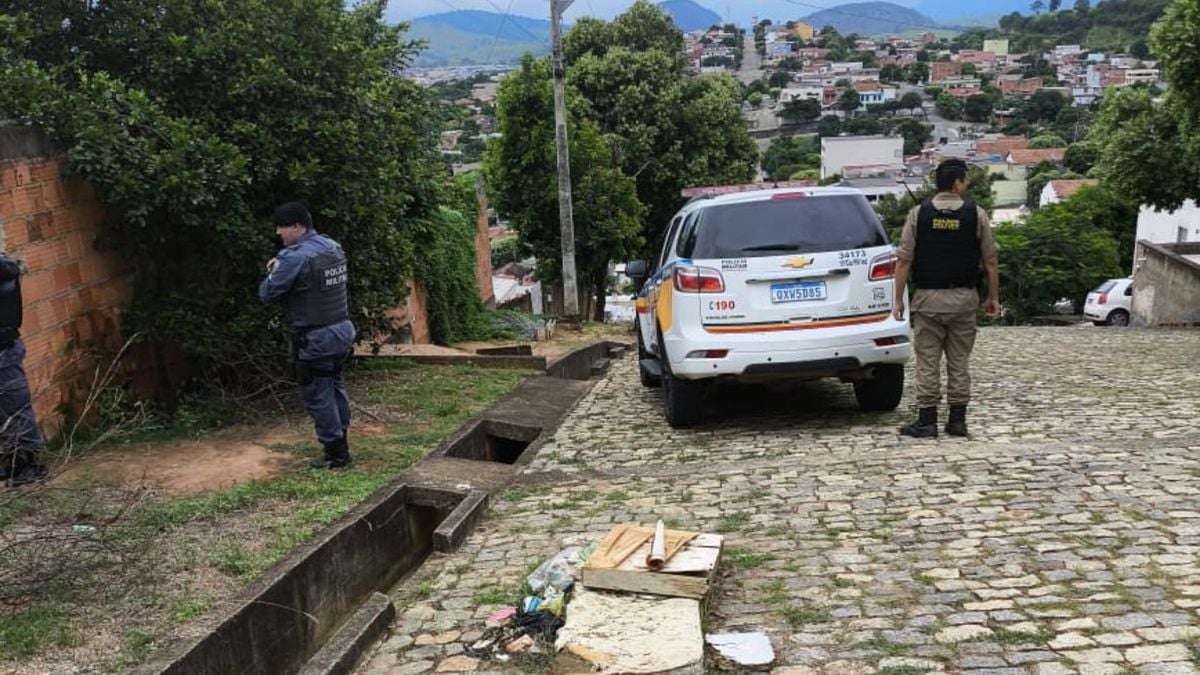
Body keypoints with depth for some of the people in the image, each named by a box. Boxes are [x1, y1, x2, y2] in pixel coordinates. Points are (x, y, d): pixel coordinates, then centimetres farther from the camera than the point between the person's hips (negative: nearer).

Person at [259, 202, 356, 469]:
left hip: (316, 339, -8)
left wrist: (273, 274, 4)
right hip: (342, 329, 8)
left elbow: (266, 293, -16)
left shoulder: (295, 257, -21)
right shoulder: (333, 246, 5)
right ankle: (341, 440, 31)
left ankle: (336, 454, 9)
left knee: (318, 395, 3)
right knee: (335, 386, 21)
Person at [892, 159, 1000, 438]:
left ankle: (927, 421, 4)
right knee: (959, 361, 9)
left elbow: (904, 261, -5)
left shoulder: (919, 213, -3)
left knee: (928, 362, 3)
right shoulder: (976, 215, -2)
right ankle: (958, 420, 13)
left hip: (928, 297, -1)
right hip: (964, 298, 1)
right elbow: (991, 261, 1)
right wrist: (993, 298, 12)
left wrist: (898, 299, 0)